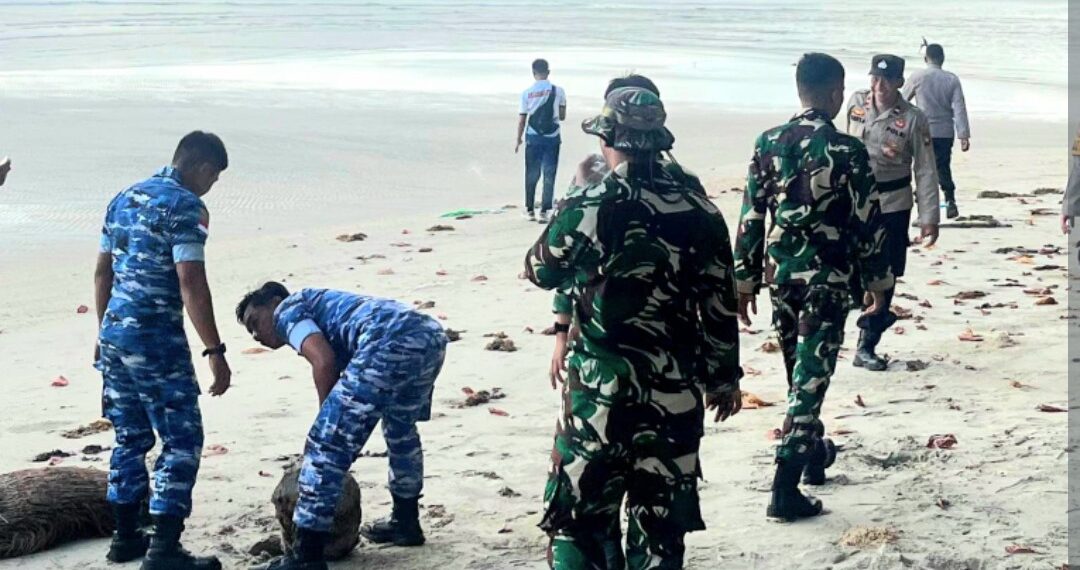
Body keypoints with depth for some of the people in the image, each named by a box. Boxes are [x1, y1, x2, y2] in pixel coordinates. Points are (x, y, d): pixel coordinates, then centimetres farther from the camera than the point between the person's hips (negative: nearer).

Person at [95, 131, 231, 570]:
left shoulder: (124, 199, 13)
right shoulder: (186, 207, -12)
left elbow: (102, 273, 18)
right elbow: (191, 284, -19)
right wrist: (215, 351, -17)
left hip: (114, 333, 8)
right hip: (156, 338, -8)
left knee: (131, 437, 18)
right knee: (181, 440, -1)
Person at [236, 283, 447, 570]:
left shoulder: (287, 310, 16)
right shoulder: (321, 308, 40)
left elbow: (324, 362, -2)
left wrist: (330, 421, 10)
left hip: (390, 342, -9)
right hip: (430, 334, 9)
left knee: (327, 442, -4)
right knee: (400, 428, 35)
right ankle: (406, 522, 48)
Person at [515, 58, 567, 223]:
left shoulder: (527, 93, -5)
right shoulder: (558, 91, -4)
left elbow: (522, 119, -2)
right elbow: (562, 116, 4)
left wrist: (518, 140, 10)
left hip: (533, 137, 0)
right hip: (552, 137, 0)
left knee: (531, 175, 11)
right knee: (549, 175, 4)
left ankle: (530, 210, 18)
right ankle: (544, 211, 0)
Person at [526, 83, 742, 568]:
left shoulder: (588, 207, -13)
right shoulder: (699, 210, -1)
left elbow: (541, 270, 5)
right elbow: (720, 304, 4)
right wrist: (724, 378, 16)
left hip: (601, 387, -3)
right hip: (675, 391, 4)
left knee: (581, 520, 8)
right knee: (661, 525, 14)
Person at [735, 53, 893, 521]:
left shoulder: (768, 144, 0)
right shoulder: (848, 152, -12)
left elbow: (751, 218, 3)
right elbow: (868, 223, -8)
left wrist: (745, 279, 11)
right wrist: (877, 280, 4)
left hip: (780, 272, 5)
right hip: (828, 278, -5)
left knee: (799, 372, 22)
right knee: (810, 377, -3)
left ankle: (813, 453, 41)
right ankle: (785, 489, -6)